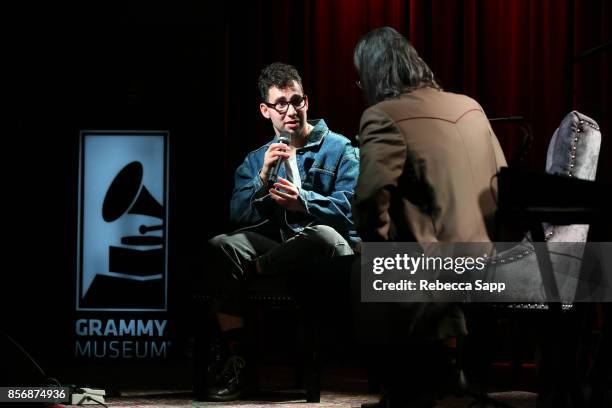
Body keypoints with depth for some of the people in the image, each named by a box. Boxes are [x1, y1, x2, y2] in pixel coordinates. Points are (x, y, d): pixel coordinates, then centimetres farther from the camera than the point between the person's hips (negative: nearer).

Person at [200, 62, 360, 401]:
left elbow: (351, 207, -5)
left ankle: (253, 271, -16)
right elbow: (240, 215, 6)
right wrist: (263, 177, -10)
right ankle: (235, 359, -26)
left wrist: (304, 203, -21)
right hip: (277, 249, 3)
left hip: (324, 256, -3)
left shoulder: (340, 149, 12)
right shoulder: (256, 160, 22)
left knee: (323, 234, -40)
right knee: (220, 246, -28)